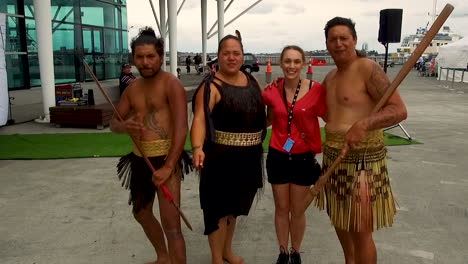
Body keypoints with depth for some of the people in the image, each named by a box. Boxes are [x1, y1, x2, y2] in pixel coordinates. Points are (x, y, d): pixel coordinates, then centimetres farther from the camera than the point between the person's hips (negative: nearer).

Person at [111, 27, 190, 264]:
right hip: (139, 159, 8)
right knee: (141, 213, 24)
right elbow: (113, 123, 12)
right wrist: (125, 126, -14)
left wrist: (169, 167, -26)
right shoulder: (133, 88, 10)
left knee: (171, 224, -10)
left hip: (165, 159, -8)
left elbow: (181, 127, -21)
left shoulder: (172, 84, -12)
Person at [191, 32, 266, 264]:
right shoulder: (211, 86, -14)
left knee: (235, 205, 20)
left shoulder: (251, 81, 7)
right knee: (219, 206, 1)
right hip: (222, 155, -7)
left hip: (248, 156, 7)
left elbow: (260, 114, 22)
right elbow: (200, 119, -27)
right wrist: (198, 148, -40)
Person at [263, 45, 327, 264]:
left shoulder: (315, 89, -12)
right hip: (278, 157, 2)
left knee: (298, 210, 12)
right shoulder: (272, 90, -3)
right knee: (281, 208, 14)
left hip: (304, 158, -2)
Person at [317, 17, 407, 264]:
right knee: (339, 219, 21)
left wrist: (363, 124, -33)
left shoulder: (368, 69, -12)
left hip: (362, 158, -8)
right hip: (333, 157, 8)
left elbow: (400, 110, -20)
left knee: (360, 231, -1)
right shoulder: (330, 77, 12)